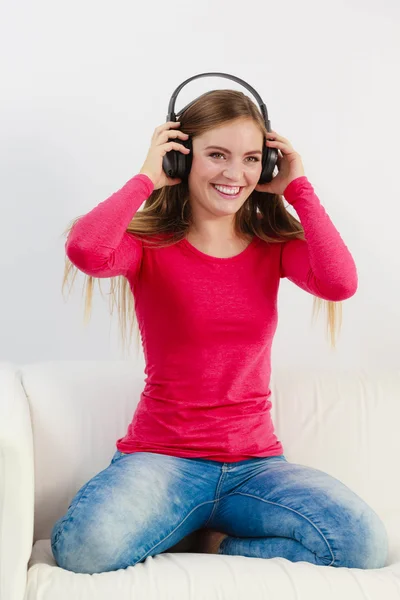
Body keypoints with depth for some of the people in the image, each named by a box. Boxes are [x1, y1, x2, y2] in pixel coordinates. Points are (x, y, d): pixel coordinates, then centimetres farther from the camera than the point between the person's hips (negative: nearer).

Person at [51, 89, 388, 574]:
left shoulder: (275, 247, 8)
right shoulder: (150, 245, -1)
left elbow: (340, 282, -15)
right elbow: (86, 250, -25)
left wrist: (298, 188, -5)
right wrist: (147, 179, -11)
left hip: (254, 463, 3)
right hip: (163, 456, -2)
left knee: (365, 544, -22)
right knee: (86, 548, -32)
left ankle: (206, 544, -2)